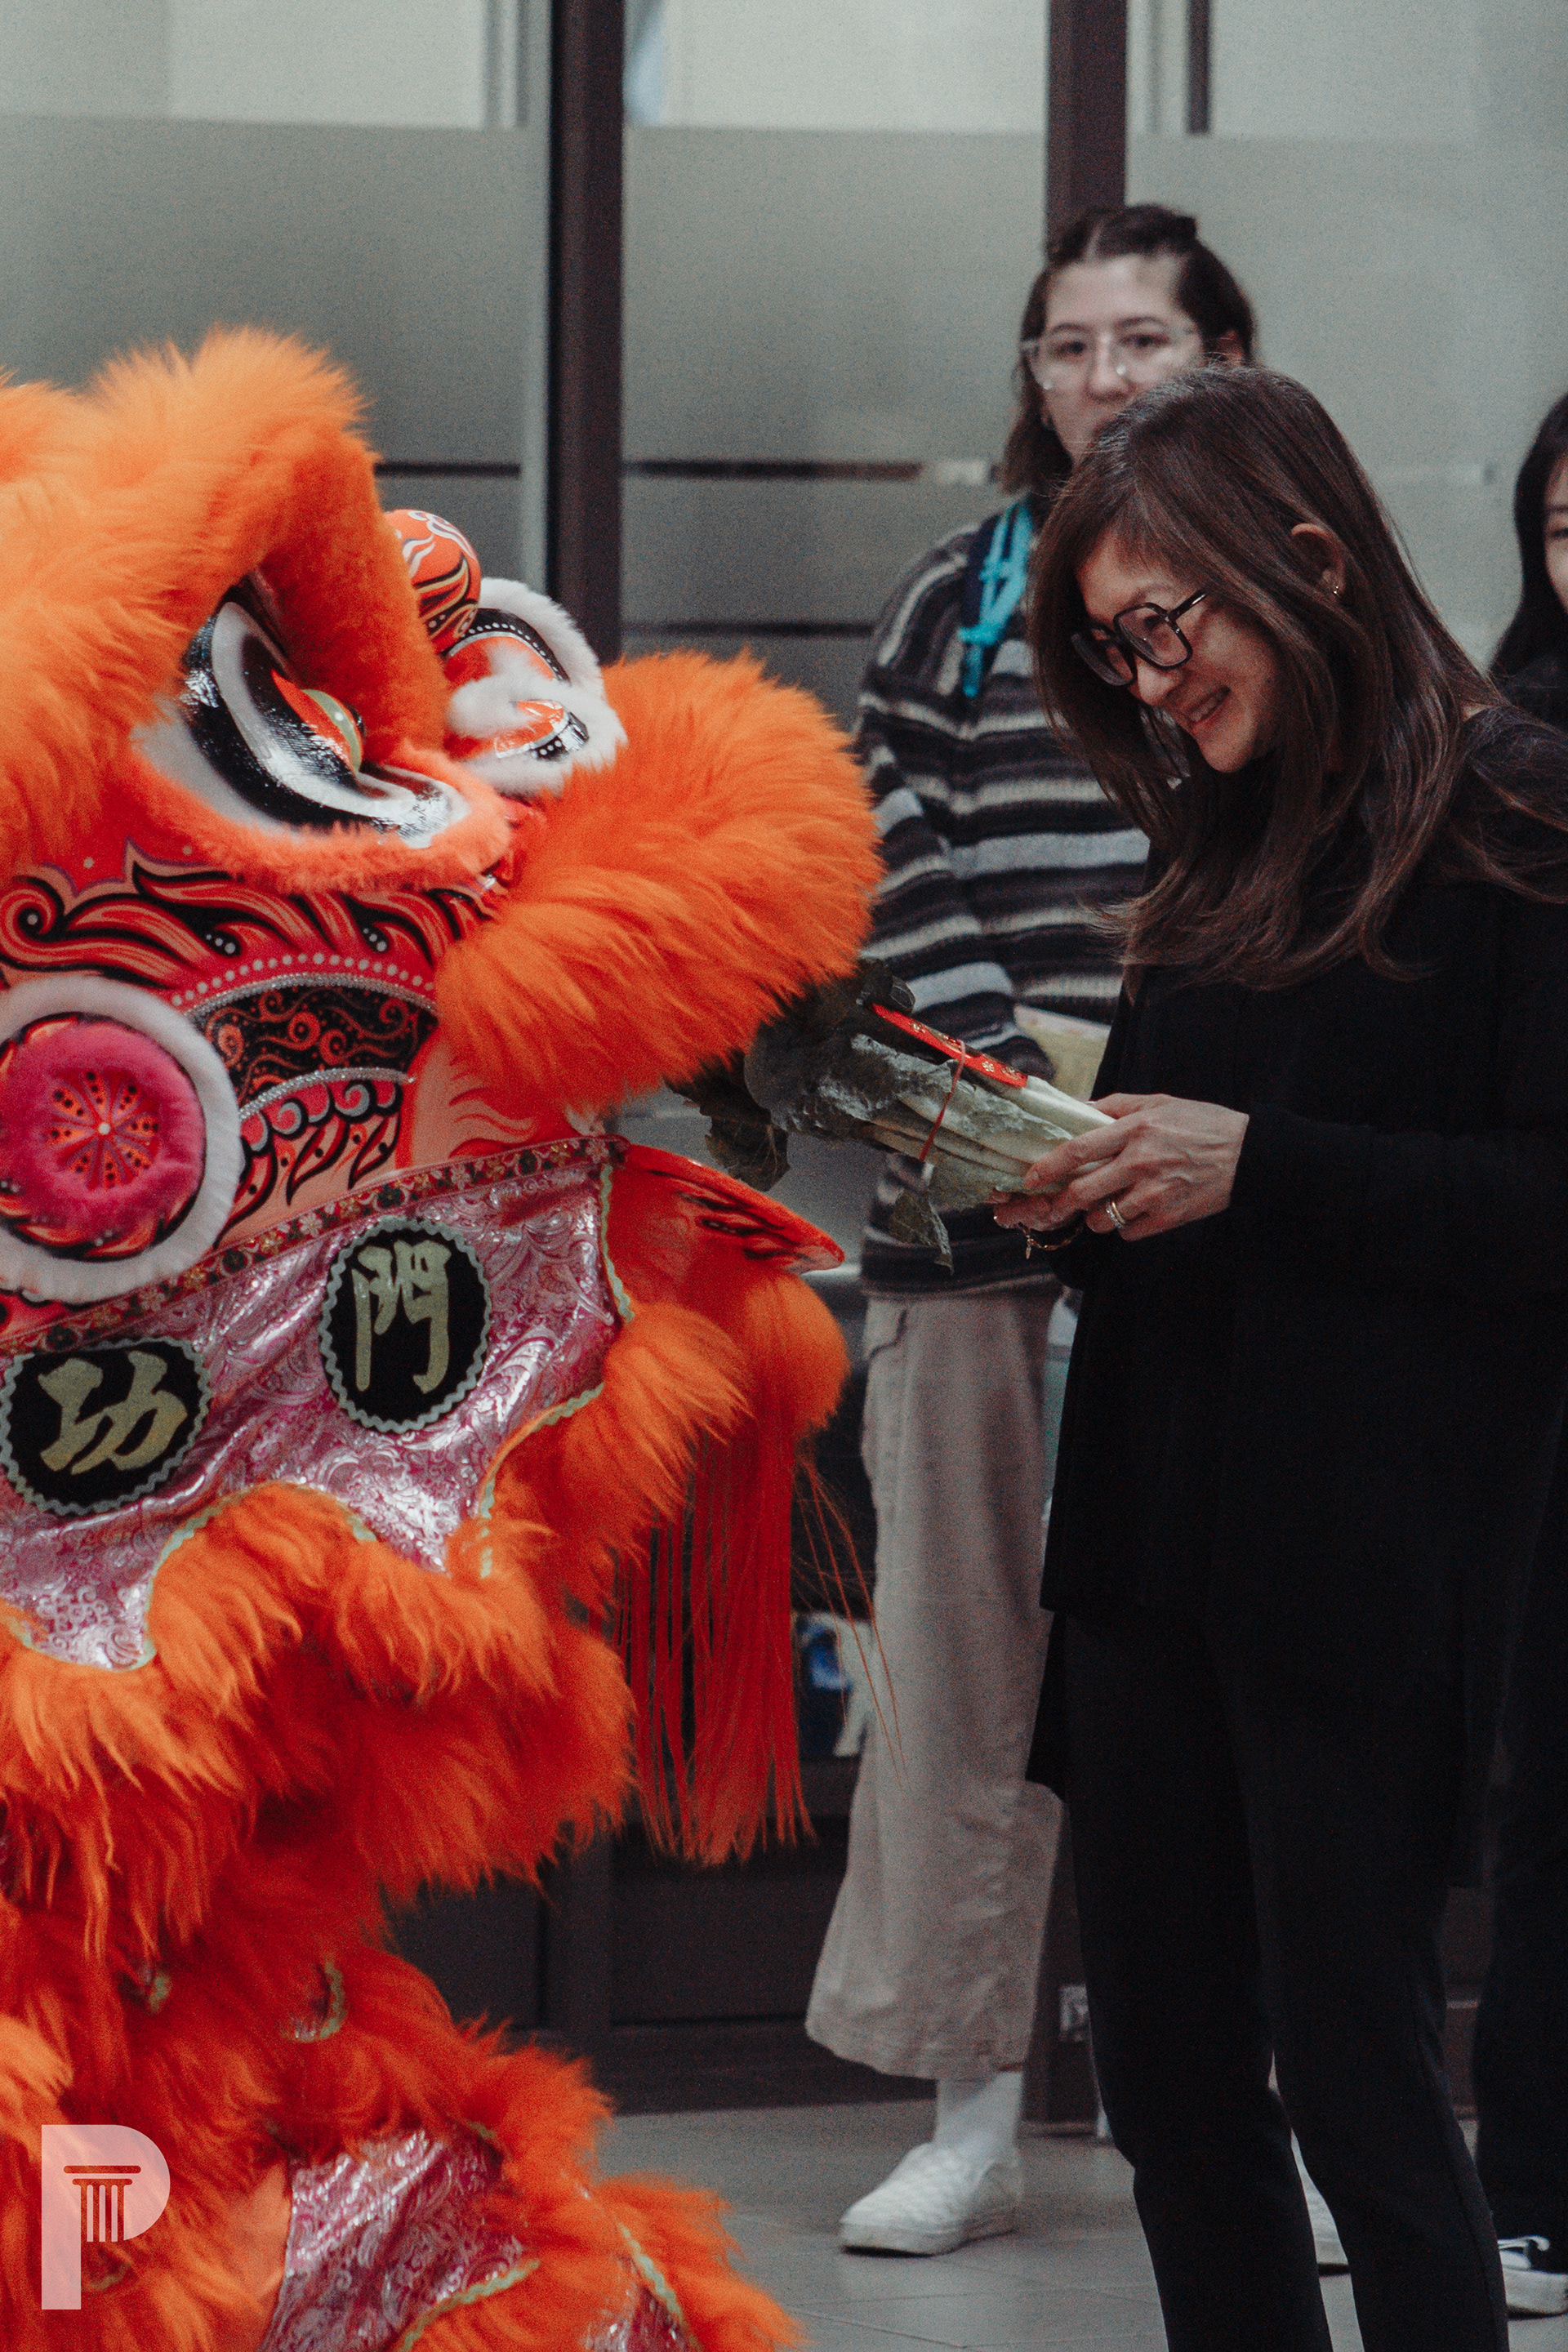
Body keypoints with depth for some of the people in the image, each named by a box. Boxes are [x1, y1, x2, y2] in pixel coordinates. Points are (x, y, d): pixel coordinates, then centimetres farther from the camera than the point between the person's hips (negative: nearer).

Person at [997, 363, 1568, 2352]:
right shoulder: (1217, 848, 15)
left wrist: (1258, 1165, -18)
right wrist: (1071, 1192, 2)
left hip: (1367, 1562, -8)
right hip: (1148, 1525, 8)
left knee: (1354, 2077, -5)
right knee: (1169, 2081, 9)